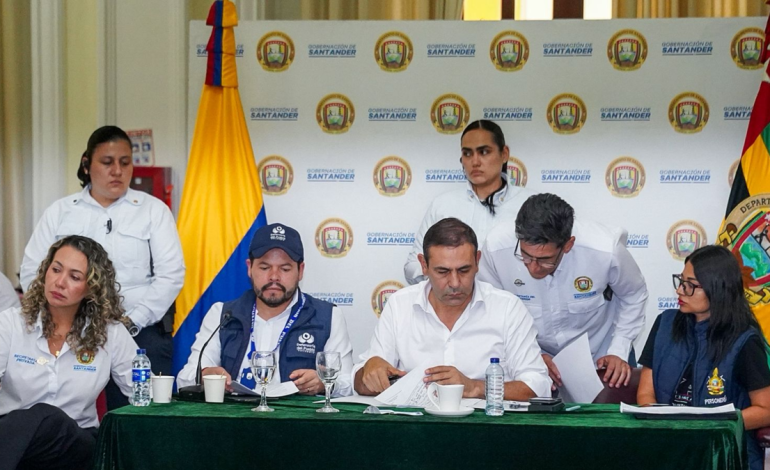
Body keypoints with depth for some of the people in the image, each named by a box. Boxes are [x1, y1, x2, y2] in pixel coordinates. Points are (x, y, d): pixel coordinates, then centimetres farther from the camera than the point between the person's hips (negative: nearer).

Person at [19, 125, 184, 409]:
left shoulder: (153, 210, 8)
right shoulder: (60, 212, 12)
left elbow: (170, 274, 0)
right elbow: (32, 272, 8)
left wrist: (131, 322, -9)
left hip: (141, 332, -1)